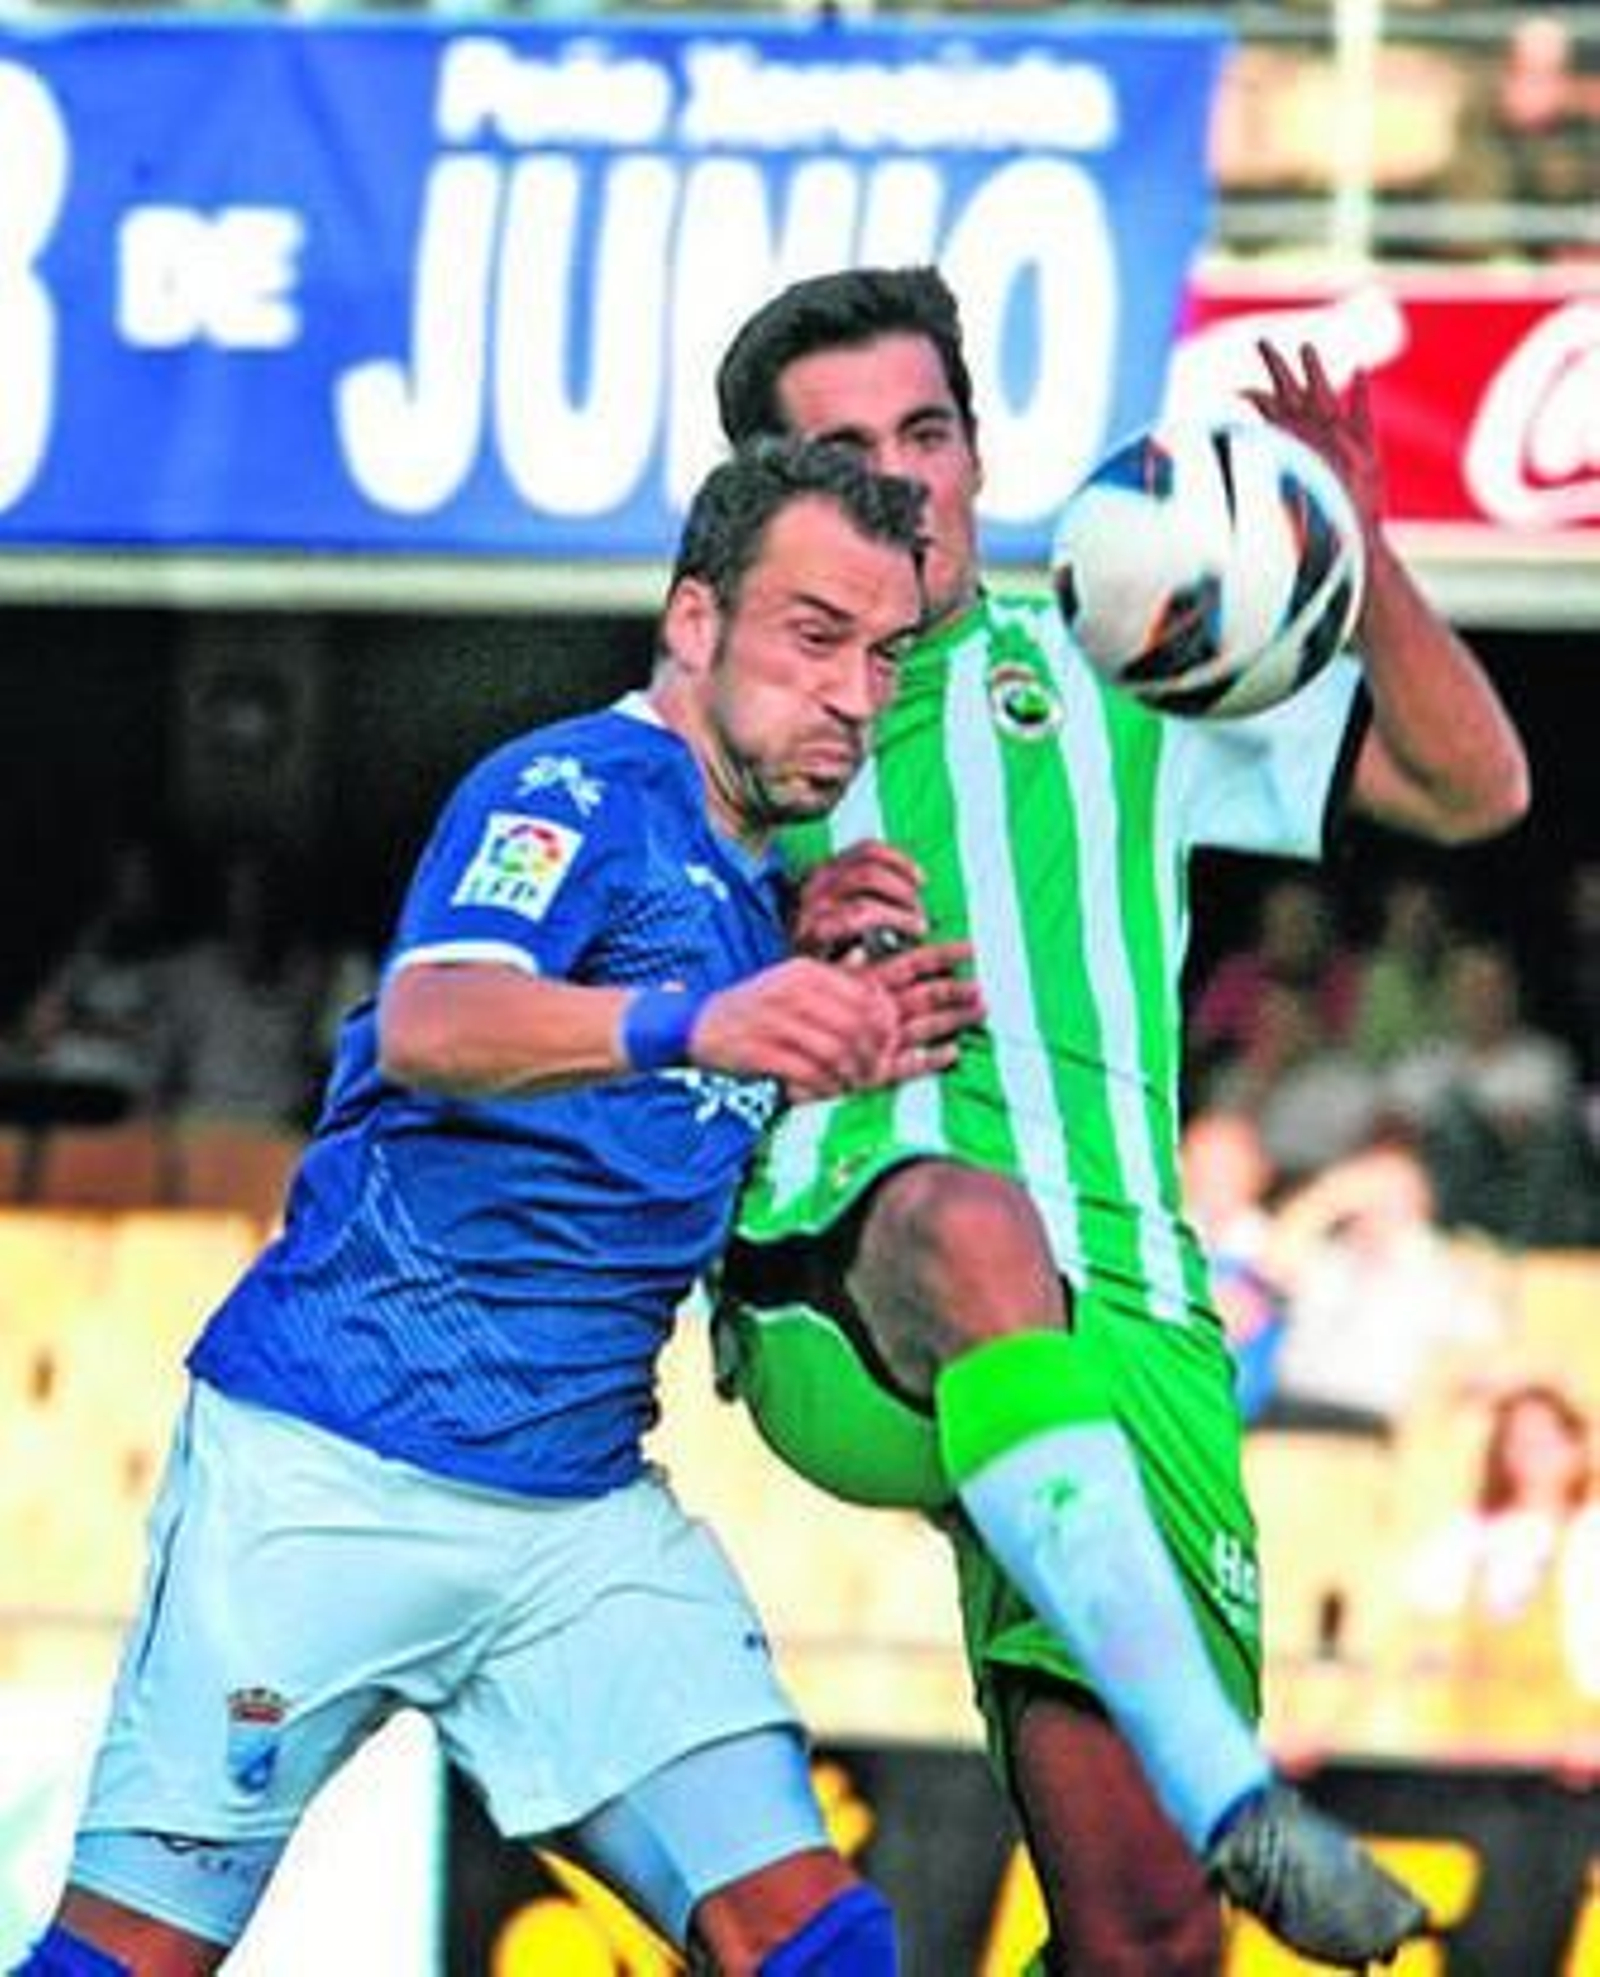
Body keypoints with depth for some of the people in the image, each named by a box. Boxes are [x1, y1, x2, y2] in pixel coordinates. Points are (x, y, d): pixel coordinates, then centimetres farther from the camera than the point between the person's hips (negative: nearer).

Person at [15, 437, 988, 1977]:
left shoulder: (760, 893, 17)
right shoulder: (580, 788, -7)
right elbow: (429, 1027, -28)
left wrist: (843, 1051, 3)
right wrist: (689, 1023, -46)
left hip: (582, 1507, 7)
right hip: (331, 1473, -7)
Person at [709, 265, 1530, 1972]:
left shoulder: (1111, 681, 22)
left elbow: (1470, 786, 18)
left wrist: (1358, 556, 2)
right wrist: (782, 947, -2)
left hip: (1116, 1317, 2)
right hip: (827, 1301, -2)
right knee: (975, 1224, -41)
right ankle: (1222, 1787, -54)